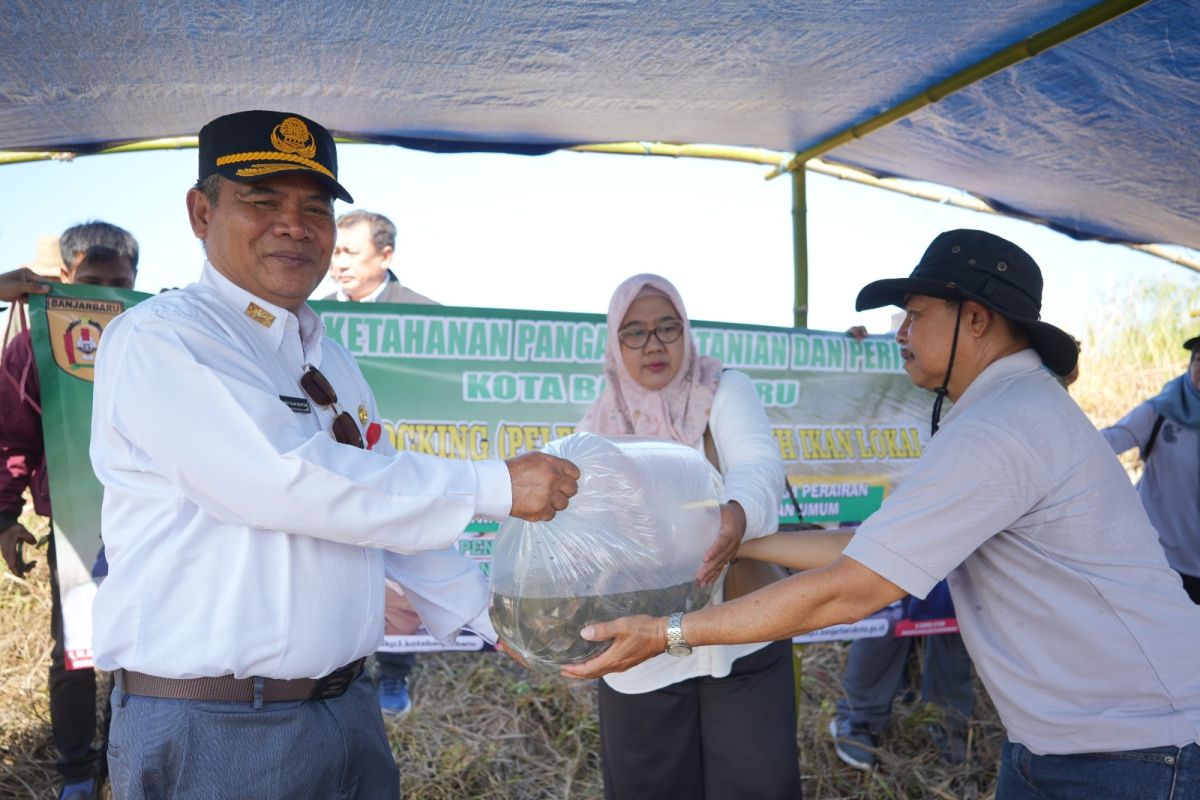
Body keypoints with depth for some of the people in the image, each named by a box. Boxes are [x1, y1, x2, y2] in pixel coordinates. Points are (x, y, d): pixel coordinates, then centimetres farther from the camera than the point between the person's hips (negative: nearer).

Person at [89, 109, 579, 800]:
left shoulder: (331, 361, 13)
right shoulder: (157, 339, -13)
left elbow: (393, 509, 16)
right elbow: (292, 485, -24)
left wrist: (490, 619, 11)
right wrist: (496, 486, -21)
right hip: (213, 732, -7)